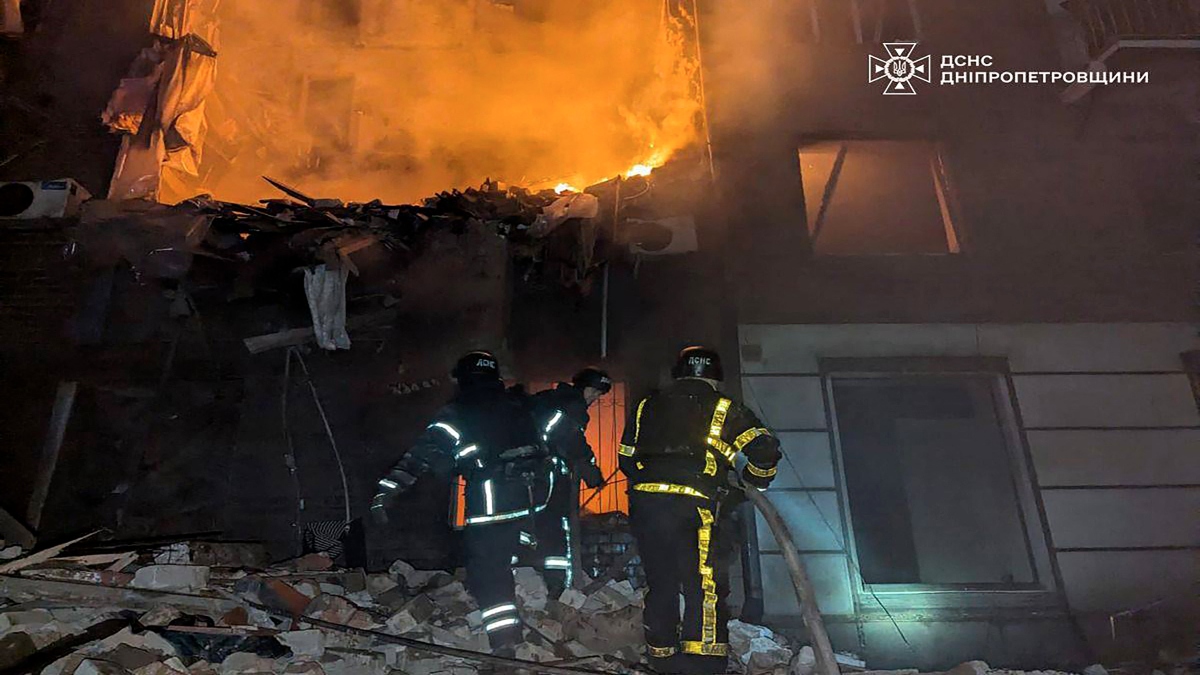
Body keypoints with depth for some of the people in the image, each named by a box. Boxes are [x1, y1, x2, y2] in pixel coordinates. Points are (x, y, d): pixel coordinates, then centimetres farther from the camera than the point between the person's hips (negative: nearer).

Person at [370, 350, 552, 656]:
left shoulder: (457, 412, -2)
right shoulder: (517, 402, 13)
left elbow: (423, 454, -7)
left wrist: (386, 491, -9)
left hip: (493, 499, -6)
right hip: (538, 491, 6)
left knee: (487, 569, 2)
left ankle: (506, 643, -2)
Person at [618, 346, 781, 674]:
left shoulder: (646, 407, 21)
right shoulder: (724, 409, 10)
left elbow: (626, 459, 25)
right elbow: (765, 448, 1)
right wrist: (754, 482, 18)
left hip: (643, 503, 4)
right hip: (692, 508, -4)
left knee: (659, 584, 16)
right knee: (704, 586, 1)